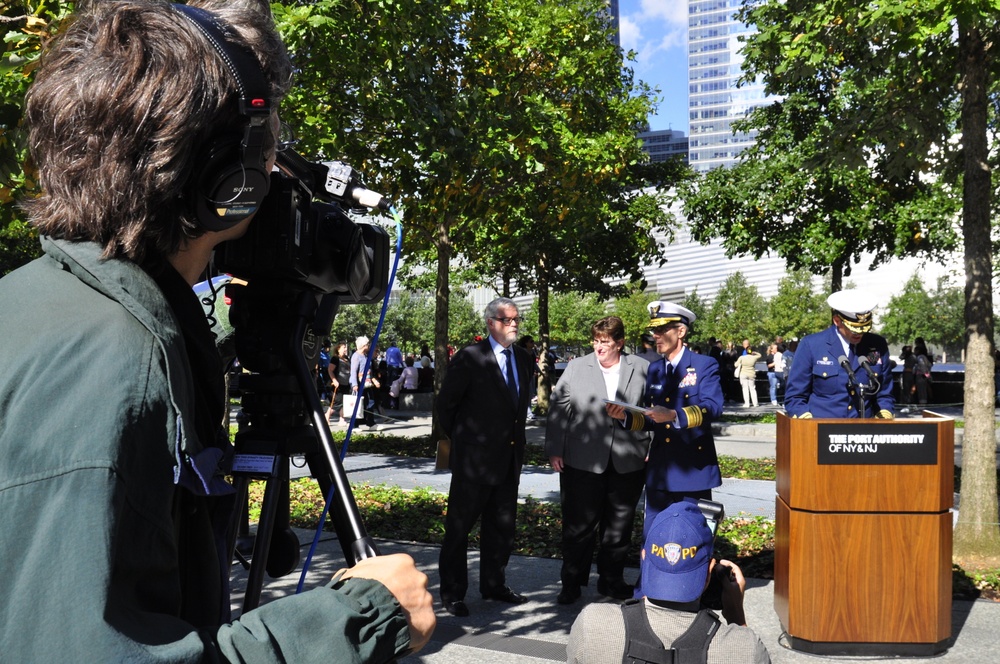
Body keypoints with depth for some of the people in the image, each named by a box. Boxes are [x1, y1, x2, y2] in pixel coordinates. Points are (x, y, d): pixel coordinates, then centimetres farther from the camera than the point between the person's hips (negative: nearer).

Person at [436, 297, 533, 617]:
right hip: (475, 458, -7)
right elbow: (445, 403, -6)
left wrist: (516, 438, 13)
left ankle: (494, 584, 30)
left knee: (502, 525, 16)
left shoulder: (522, 357, 8)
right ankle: (452, 591, 15)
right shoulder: (470, 358, -12)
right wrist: (459, 438, 2)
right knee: (459, 525, 4)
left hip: (509, 457, 7)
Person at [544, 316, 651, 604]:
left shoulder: (642, 369, 4)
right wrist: (555, 450, -2)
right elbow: (557, 408, 3)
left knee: (618, 526, 12)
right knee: (579, 525, 5)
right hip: (582, 462, -1)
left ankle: (611, 580, 28)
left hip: (628, 463, 1)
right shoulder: (576, 368, 4)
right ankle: (572, 583, 19)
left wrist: (654, 449, 1)